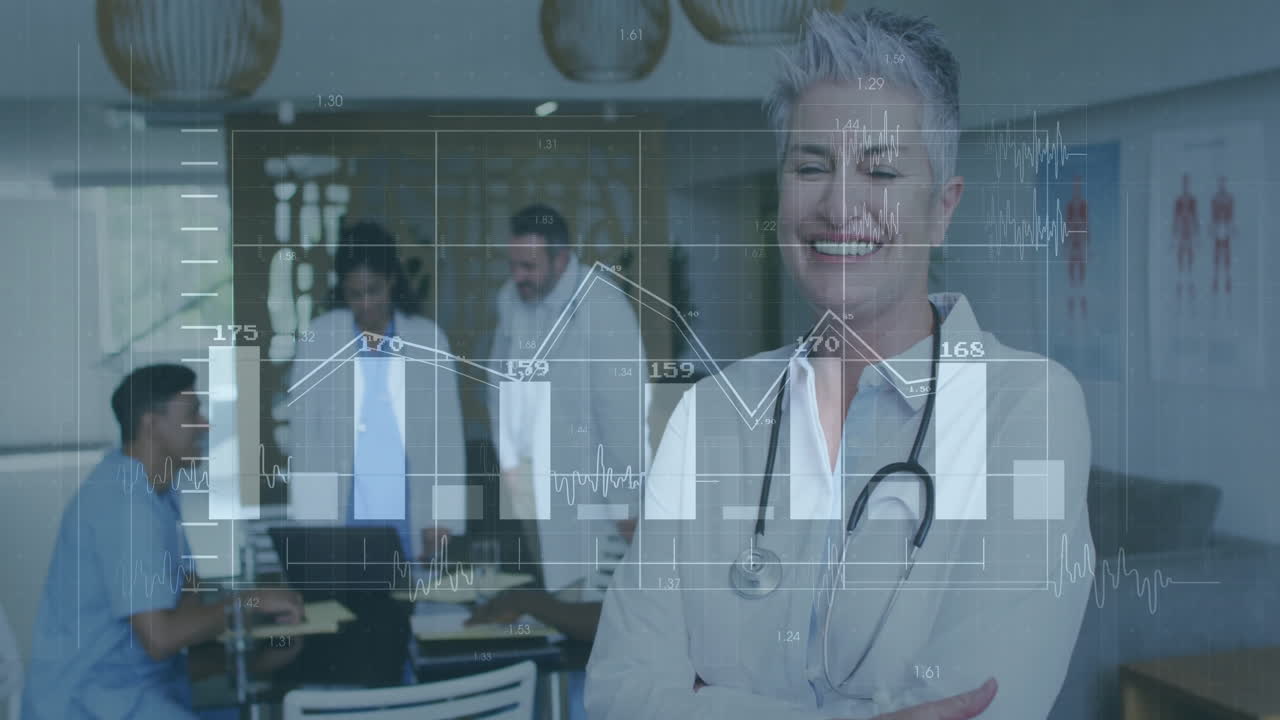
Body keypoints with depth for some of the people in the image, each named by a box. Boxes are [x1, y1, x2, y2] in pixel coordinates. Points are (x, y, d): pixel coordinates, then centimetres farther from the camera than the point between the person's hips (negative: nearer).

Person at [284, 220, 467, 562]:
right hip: (340, 514, 0)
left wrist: (441, 519, -2)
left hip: (408, 514, 0)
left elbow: (445, 434, 3)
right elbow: (303, 431, 4)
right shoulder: (320, 338, 2)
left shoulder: (428, 339, 3)